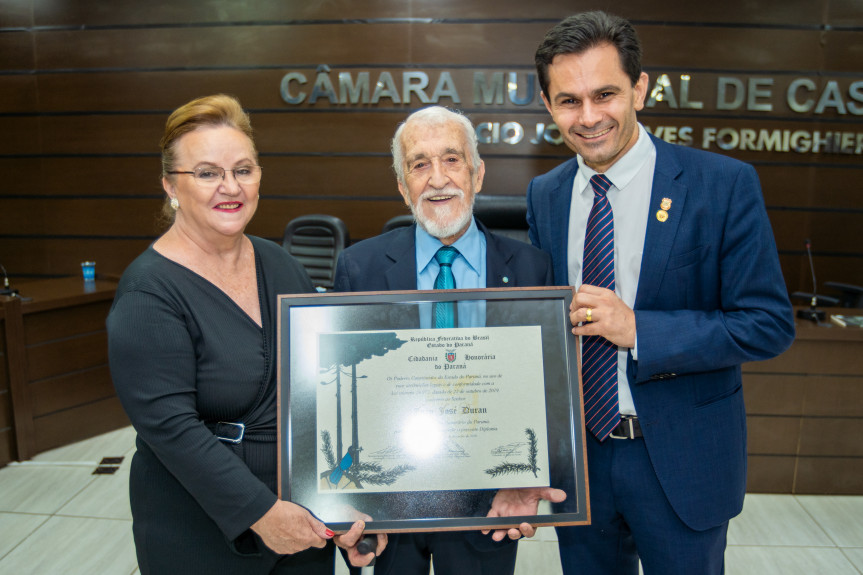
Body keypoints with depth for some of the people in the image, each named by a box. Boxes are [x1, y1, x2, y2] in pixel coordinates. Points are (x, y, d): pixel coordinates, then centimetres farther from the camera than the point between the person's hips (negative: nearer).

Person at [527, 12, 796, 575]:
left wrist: (638, 329, -23)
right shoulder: (544, 195, 1)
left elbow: (769, 324, -13)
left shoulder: (724, 184, -12)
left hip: (682, 461, -3)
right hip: (575, 451, 4)